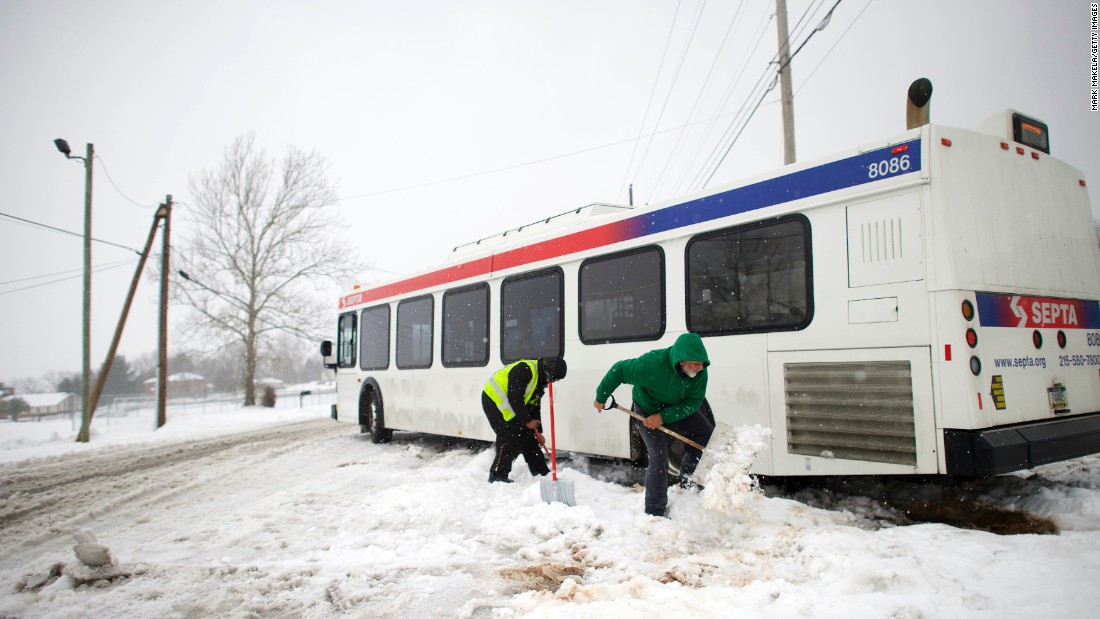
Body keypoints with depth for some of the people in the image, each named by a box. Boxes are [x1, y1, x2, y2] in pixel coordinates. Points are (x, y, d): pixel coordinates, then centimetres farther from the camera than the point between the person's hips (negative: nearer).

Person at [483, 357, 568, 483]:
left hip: (508, 406, 10)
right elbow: (515, 398, -27)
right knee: (510, 439, -15)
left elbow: (535, 406, 13)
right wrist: (527, 420, -20)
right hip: (494, 400, -10)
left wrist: (537, 432, 10)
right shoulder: (524, 369, -24)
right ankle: (497, 475, -6)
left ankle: (541, 473, 18)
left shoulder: (540, 381, 8)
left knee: (527, 436, 9)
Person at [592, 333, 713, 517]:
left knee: (709, 438, -1)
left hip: (679, 410, 5)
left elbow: (693, 402, -19)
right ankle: (655, 512, 0)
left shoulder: (700, 371, -24)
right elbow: (618, 370, -26)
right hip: (648, 410, -5)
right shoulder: (652, 364, -38)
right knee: (659, 458, -14)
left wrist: (664, 417, -30)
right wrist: (600, 398, -14)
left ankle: (688, 483, 18)